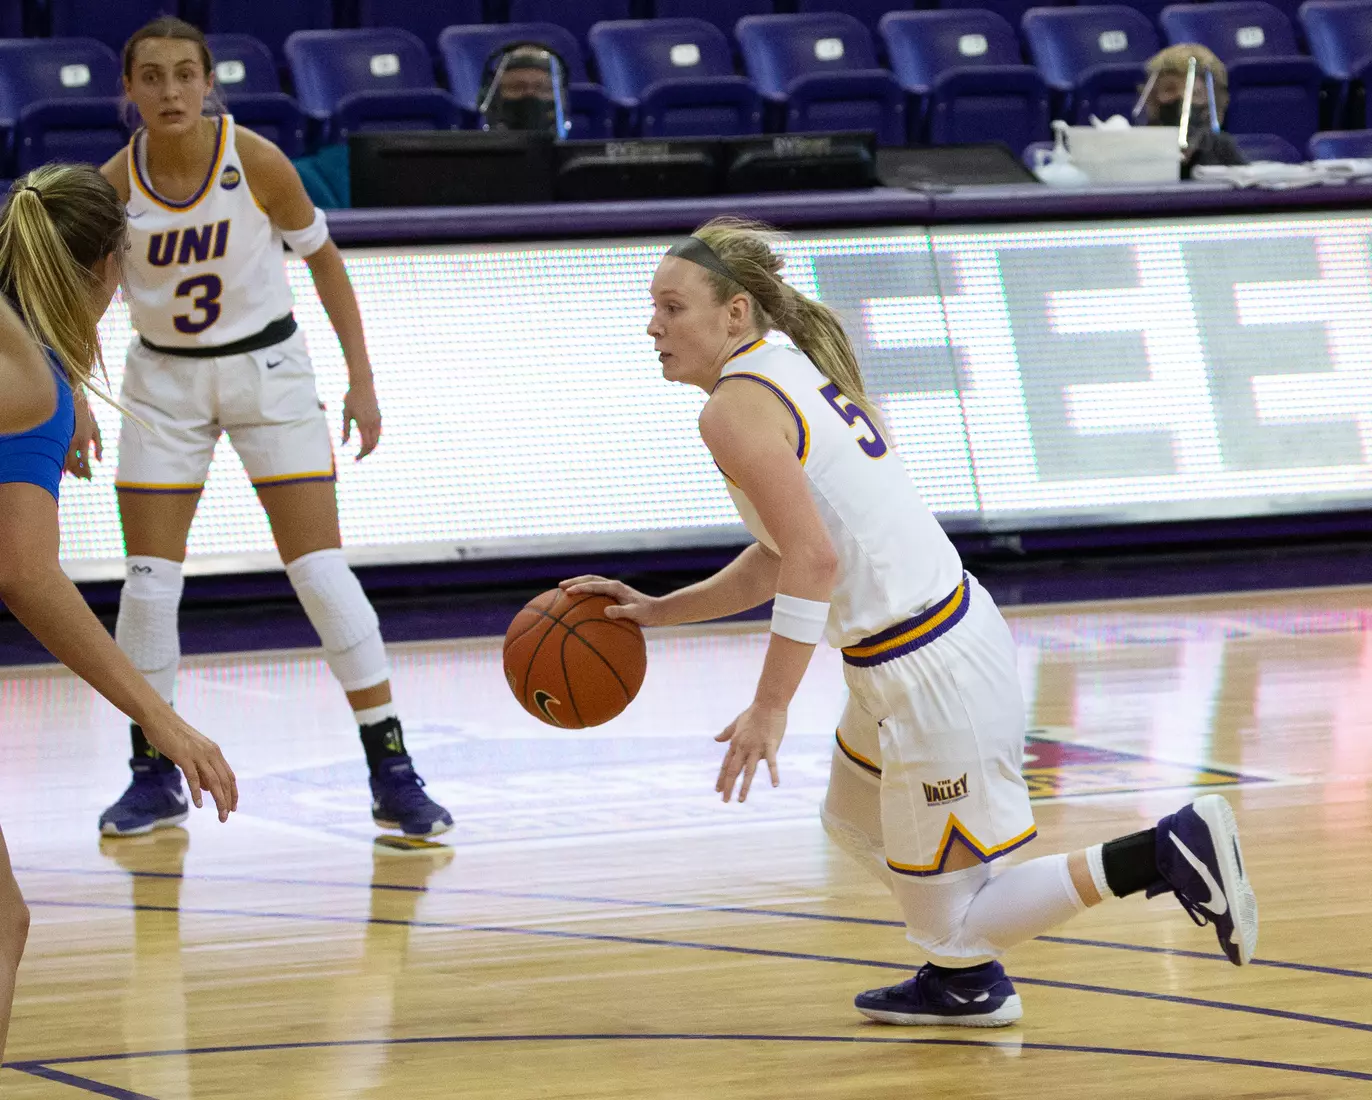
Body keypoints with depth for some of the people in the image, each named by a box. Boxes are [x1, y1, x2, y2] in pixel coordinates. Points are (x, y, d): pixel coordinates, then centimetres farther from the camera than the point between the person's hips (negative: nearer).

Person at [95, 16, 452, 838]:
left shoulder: (255, 161, -16)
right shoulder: (113, 185, -12)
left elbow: (324, 260, -4)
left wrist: (362, 380, -5)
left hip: (267, 370, -2)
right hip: (164, 380, 2)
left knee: (322, 570, -7)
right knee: (149, 580, -1)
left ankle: (393, 773, -3)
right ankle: (155, 777, 14)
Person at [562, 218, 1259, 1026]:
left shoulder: (736, 407, -15)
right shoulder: (802, 372, 15)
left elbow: (814, 560, -24)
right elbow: (781, 557, 23)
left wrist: (770, 708, -22)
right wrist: (657, 610, 20)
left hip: (931, 676, -10)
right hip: (959, 624, 10)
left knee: (947, 921, 1)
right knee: (856, 822, 33)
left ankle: (1172, 853, -7)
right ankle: (968, 984, 43)